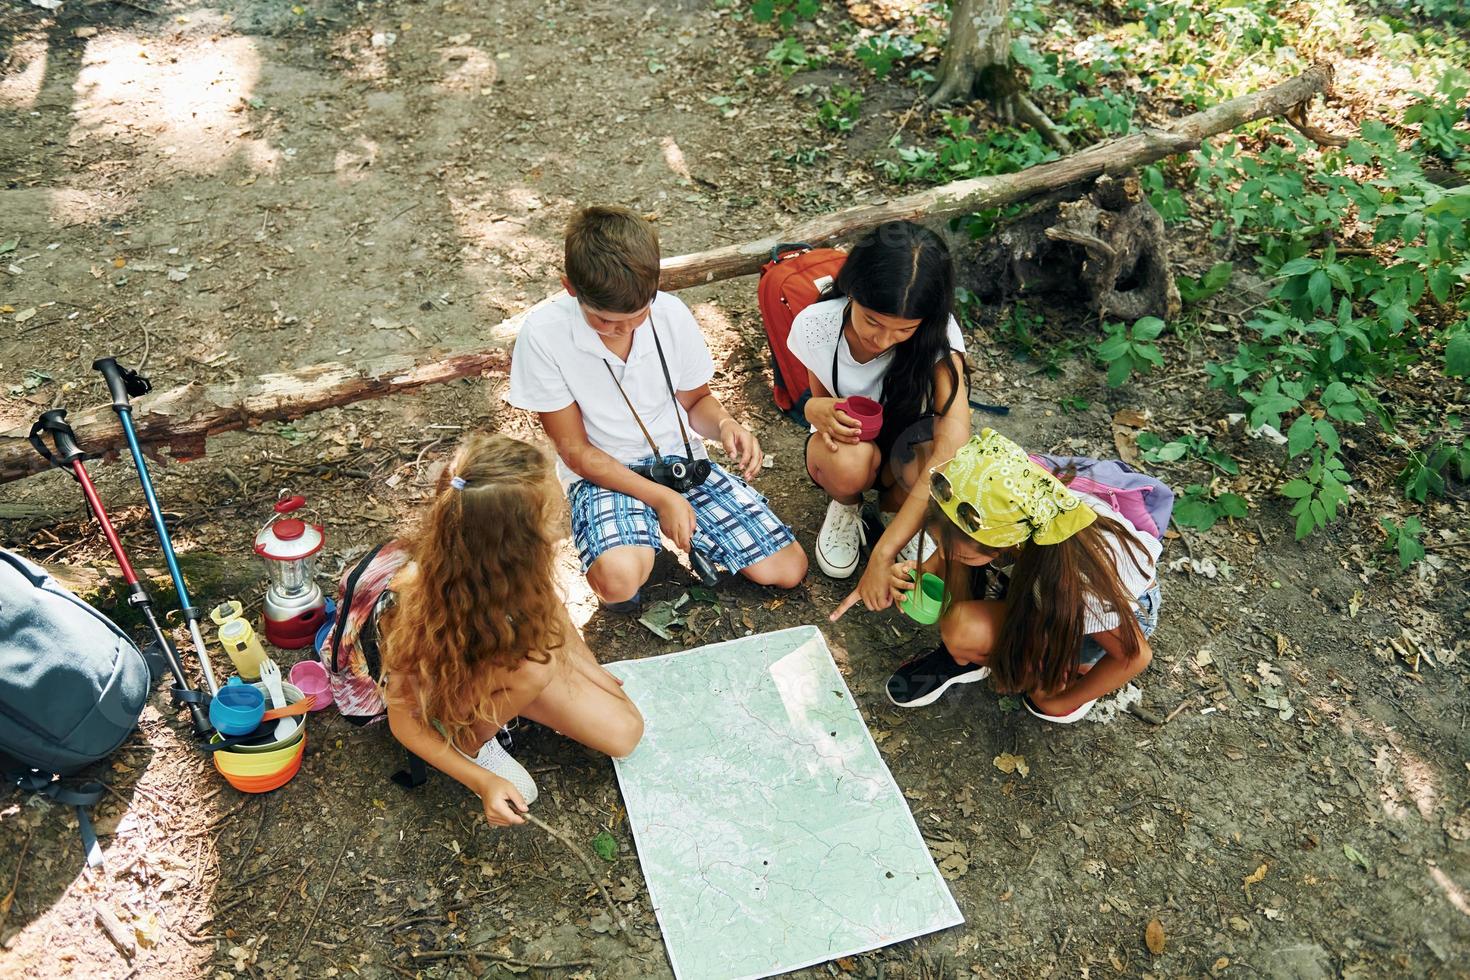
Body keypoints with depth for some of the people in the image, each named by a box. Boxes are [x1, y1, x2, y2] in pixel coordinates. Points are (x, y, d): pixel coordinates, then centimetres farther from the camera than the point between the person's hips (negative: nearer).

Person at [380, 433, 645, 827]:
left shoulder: (517, 566, -31)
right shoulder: (415, 607, -43)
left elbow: (547, 601, -5)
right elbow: (403, 722, -26)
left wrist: (586, 665, 0)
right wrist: (483, 782, -33)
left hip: (494, 654, 4)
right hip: (440, 681, -4)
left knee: (624, 733, -2)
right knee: (532, 662, -36)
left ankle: (498, 698, 12)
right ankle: (470, 741, -7)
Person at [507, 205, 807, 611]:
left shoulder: (672, 315, -11)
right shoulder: (544, 334, -19)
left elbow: (696, 400, 7)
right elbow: (576, 450, -13)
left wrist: (725, 425, -17)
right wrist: (660, 498, -20)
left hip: (681, 460, 4)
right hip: (602, 473, -3)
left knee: (788, 569, -7)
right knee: (619, 579, -36)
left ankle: (685, 530, 16)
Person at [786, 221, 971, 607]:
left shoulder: (938, 334, -28)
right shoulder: (815, 325, -23)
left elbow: (953, 448, -39)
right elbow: (818, 400, -2)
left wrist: (882, 555, -45)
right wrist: (820, 411, -32)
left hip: (908, 450, 0)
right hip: (848, 447, 1)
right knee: (848, 463, -38)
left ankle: (893, 507, 0)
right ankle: (845, 505, 1)